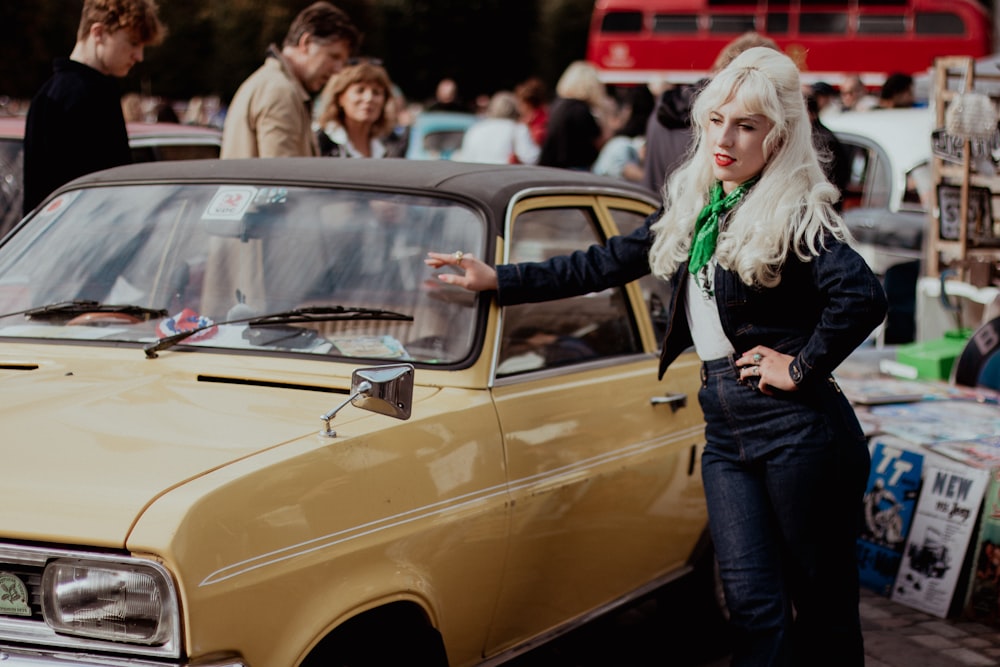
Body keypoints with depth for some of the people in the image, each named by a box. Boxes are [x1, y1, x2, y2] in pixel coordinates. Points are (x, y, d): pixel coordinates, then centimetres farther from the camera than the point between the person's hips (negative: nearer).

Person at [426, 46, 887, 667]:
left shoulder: (795, 213, -11)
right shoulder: (693, 205, 12)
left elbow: (863, 296, -25)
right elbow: (608, 263, 18)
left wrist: (802, 368, -16)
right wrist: (498, 280, 17)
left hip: (798, 429, -6)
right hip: (725, 429, 6)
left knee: (824, 606, 3)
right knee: (754, 606, 1)